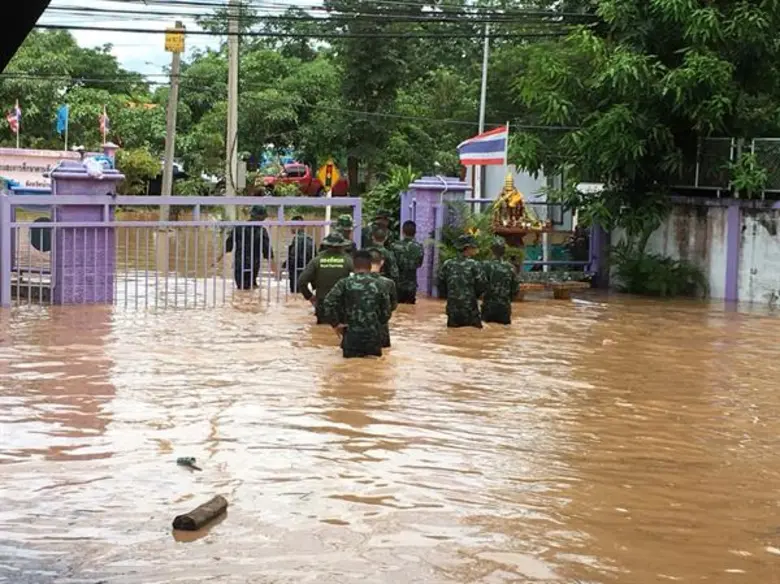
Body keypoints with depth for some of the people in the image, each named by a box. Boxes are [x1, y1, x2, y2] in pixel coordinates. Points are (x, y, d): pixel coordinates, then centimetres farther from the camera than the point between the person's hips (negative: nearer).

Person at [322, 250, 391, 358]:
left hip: (352, 337, -1)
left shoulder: (345, 283, -2)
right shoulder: (378, 284, 3)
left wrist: (336, 323, -3)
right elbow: (386, 313, 6)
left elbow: (328, 304, -13)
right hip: (374, 337, 1)